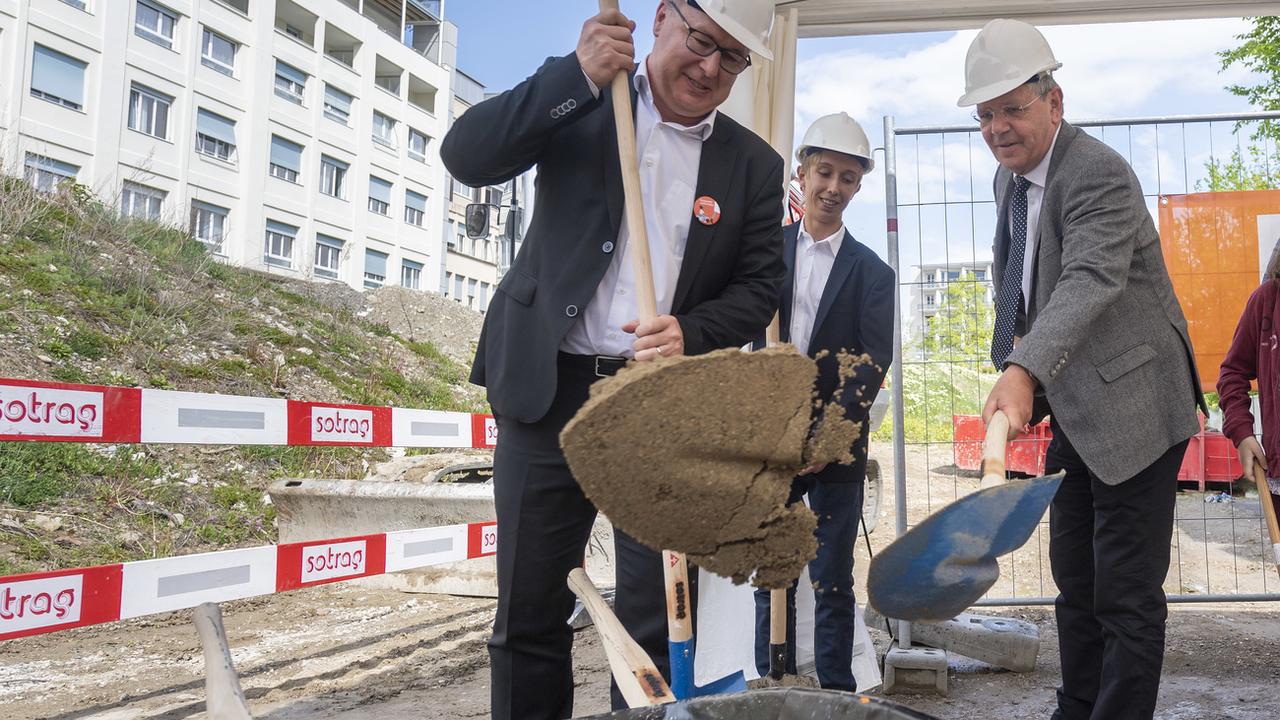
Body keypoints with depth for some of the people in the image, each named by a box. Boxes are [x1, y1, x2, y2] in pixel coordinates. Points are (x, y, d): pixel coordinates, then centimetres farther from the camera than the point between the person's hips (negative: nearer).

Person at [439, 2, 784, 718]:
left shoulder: (754, 164, 7)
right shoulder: (581, 100, 4)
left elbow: (760, 287, 6)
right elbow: (467, 156, -9)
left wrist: (692, 331, -13)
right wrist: (578, 75, -18)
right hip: (549, 389, 0)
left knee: (658, 616, 5)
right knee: (530, 611, 7)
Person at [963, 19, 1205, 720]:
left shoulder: (1100, 175, -19)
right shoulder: (1008, 179, 8)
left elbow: (1090, 282, -35)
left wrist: (1024, 372, -50)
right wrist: (1019, 375, 4)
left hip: (1133, 408, -9)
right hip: (1071, 410, 9)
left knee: (1127, 593, -3)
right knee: (1075, 583, 18)